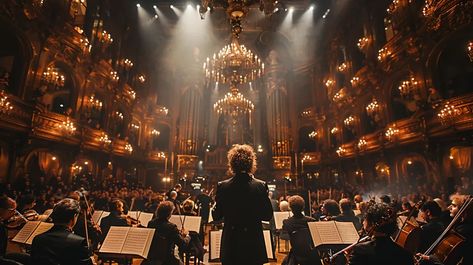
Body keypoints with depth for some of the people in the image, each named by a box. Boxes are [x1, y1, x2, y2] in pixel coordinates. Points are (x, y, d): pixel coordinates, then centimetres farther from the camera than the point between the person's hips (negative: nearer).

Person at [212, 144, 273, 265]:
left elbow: (216, 216, -2)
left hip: (230, 244, 1)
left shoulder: (222, 186, -11)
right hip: (253, 243, 0)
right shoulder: (261, 186, -13)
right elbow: (268, 215, -5)